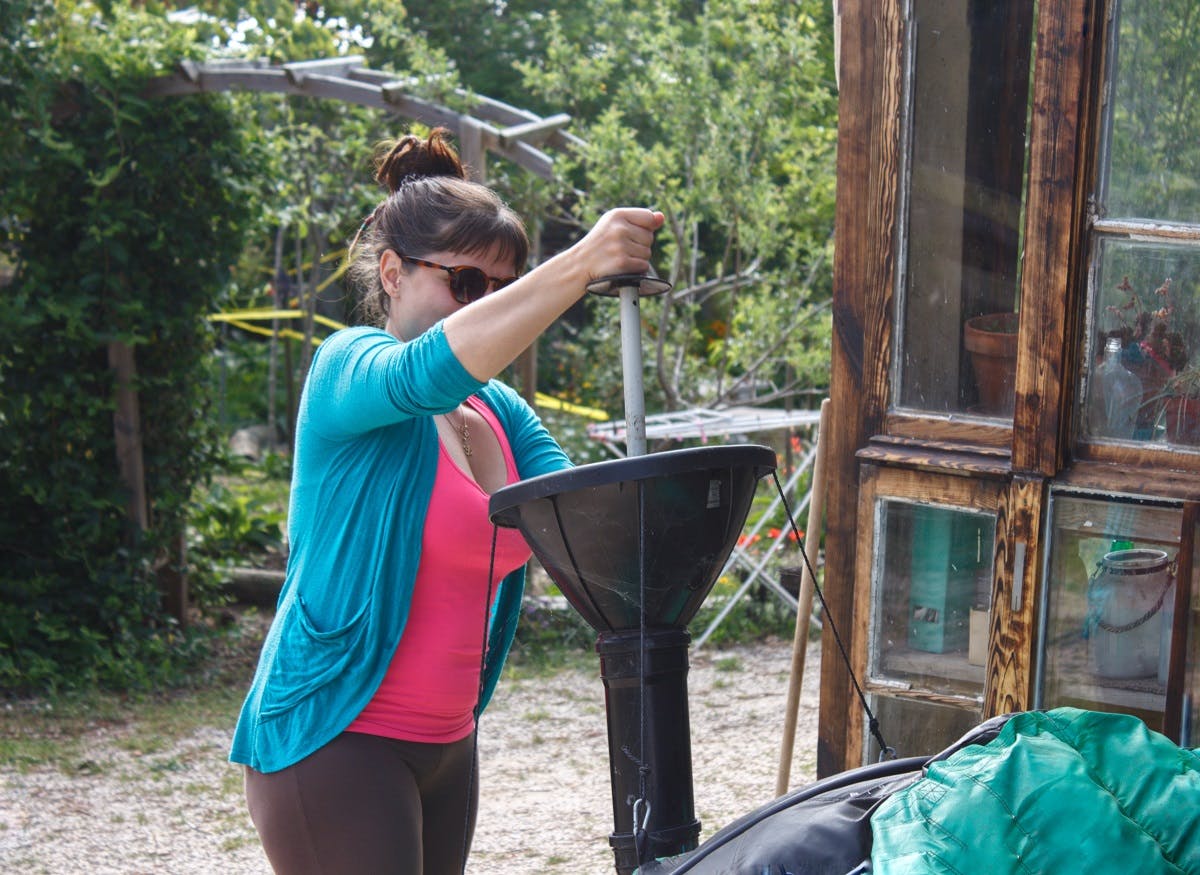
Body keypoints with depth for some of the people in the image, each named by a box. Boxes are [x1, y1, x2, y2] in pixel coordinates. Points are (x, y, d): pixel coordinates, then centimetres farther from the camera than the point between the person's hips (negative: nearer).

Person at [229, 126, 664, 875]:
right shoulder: (348, 370, -10)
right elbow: (429, 372, -32)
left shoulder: (501, 413, 11)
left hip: (446, 742, 8)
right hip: (334, 737, -7)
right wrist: (579, 266, -42)